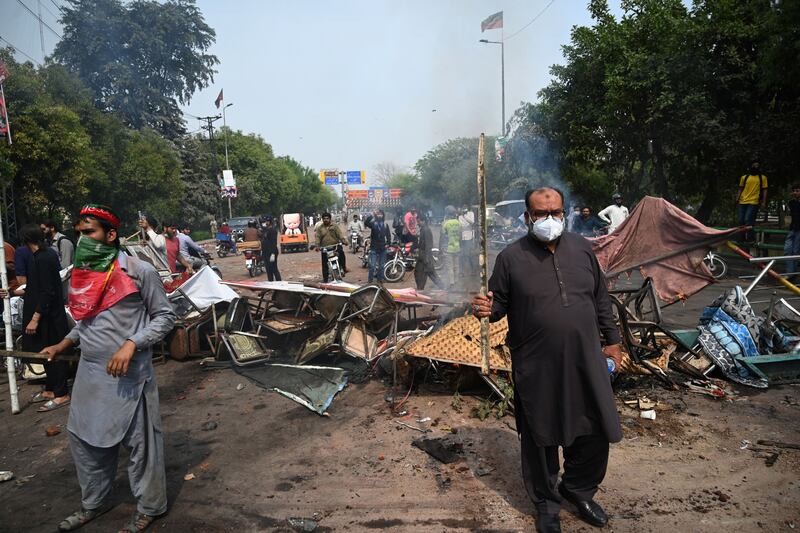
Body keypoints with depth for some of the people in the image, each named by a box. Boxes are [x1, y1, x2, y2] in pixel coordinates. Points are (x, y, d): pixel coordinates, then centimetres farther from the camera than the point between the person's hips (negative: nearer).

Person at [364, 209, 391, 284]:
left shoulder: (385, 225, 6)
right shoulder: (373, 223, -5)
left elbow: (388, 235, 13)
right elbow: (366, 222, -25)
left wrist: (388, 243, 2)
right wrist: (372, 215, -29)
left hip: (383, 248, 4)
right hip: (374, 248, -4)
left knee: (381, 265, 13)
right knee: (372, 265, -8)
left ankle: (380, 278, 25)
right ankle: (370, 279, 2)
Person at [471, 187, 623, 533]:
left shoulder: (582, 249, 5)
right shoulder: (511, 257, -6)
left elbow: (601, 299, 14)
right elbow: (500, 302, -1)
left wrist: (611, 339, 15)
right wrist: (487, 309, -23)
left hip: (585, 361, 4)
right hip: (536, 367, -3)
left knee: (595, 432, 15)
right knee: (541, 438, 11)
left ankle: (578, 489, 43)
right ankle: (546, 502, 35)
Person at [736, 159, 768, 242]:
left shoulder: (763, 178, 8)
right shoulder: (744, 177, 14)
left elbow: (764, 190, 6)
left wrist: (764, 202, -3)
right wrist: (737, 199, 4)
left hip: (754, 202, -3)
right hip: (742, 202, 3)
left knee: (748, 220, -16)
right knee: (741, 221, 2)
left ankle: (750, 239, -9)